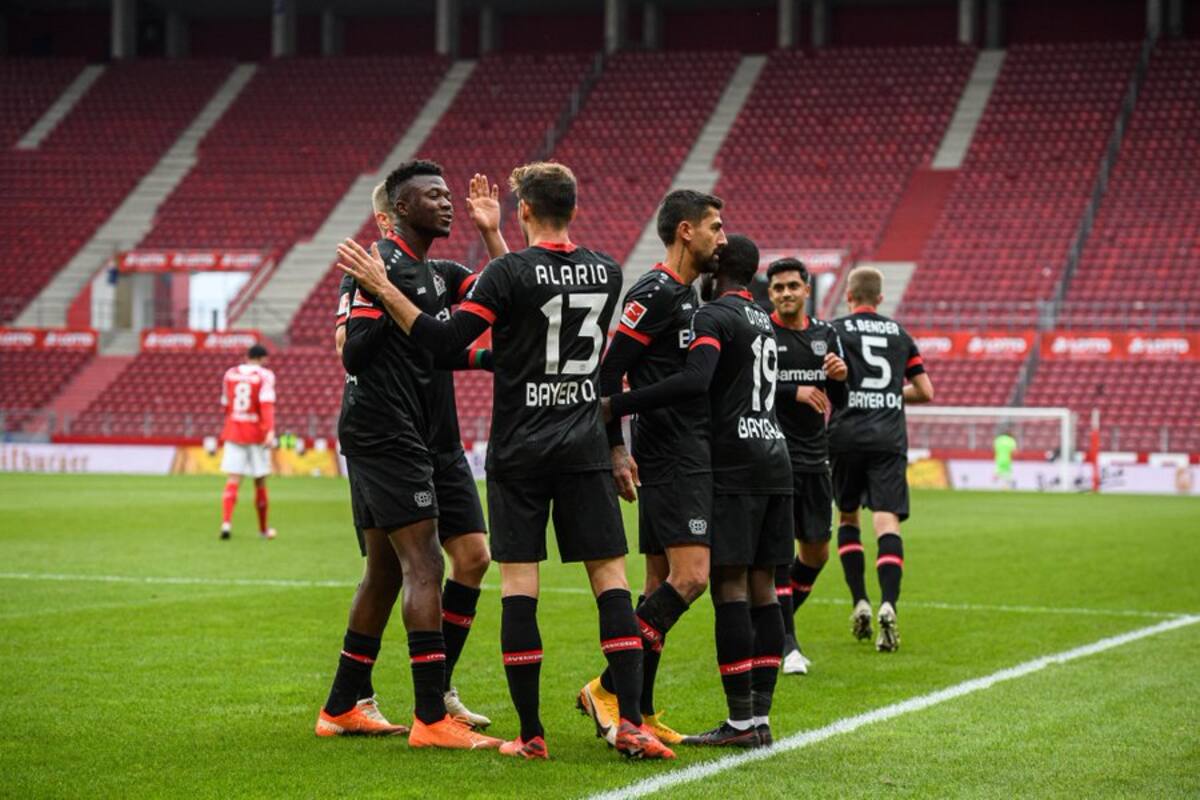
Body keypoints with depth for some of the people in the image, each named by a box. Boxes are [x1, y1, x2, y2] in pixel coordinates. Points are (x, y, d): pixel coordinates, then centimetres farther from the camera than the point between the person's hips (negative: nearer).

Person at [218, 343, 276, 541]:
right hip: (257, 435, -3)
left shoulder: (230, 374, 8)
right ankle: (263, 529, 22)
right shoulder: (265, 376, -5)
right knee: (260, 482, 10)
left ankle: (226, 522, -25)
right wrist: (270, 430, -27)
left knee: (232, 480, -3)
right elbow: (266, 403, -18)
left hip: (233, 434, 3)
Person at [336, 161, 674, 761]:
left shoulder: (510, 272, -11)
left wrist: (382, 287, -9)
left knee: (518, 582, 1)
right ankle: (630, 722, -5)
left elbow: (444, 341, -15)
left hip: (519, 452, -3)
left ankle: (530, 733, 1)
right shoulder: (605, 272, 5)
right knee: (611, 578, 3)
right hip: (585, 446, 3)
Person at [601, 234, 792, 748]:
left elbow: (694, 382, -24)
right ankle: (761, 717, 7)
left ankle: (741, 721, -9)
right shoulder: (763, 321, 20)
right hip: (774, 458, 8)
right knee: (761, 587, 7)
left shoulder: (714, 317, -7)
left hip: (734, 465, -8)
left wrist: (618, 405, -21)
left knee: (730, 585, -7)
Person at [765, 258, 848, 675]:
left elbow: (838, 403, 11)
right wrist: (794, 392, -21)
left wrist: (839, 378, -10)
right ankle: (786, 645, -8)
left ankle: (775, 624, 30)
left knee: (817, 551, 10)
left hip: (814, 458, 6)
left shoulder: (825, 334, 10)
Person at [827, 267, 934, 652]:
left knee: (847, 517, 16)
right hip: (890, 437, 1)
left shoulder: (835, 330, 4)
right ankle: (888, 604, -25)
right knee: (887, 522, -6)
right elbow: (925, 392, 17)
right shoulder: (899, 333, 14)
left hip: (847, 436, -1)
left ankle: (860, 603, 8)